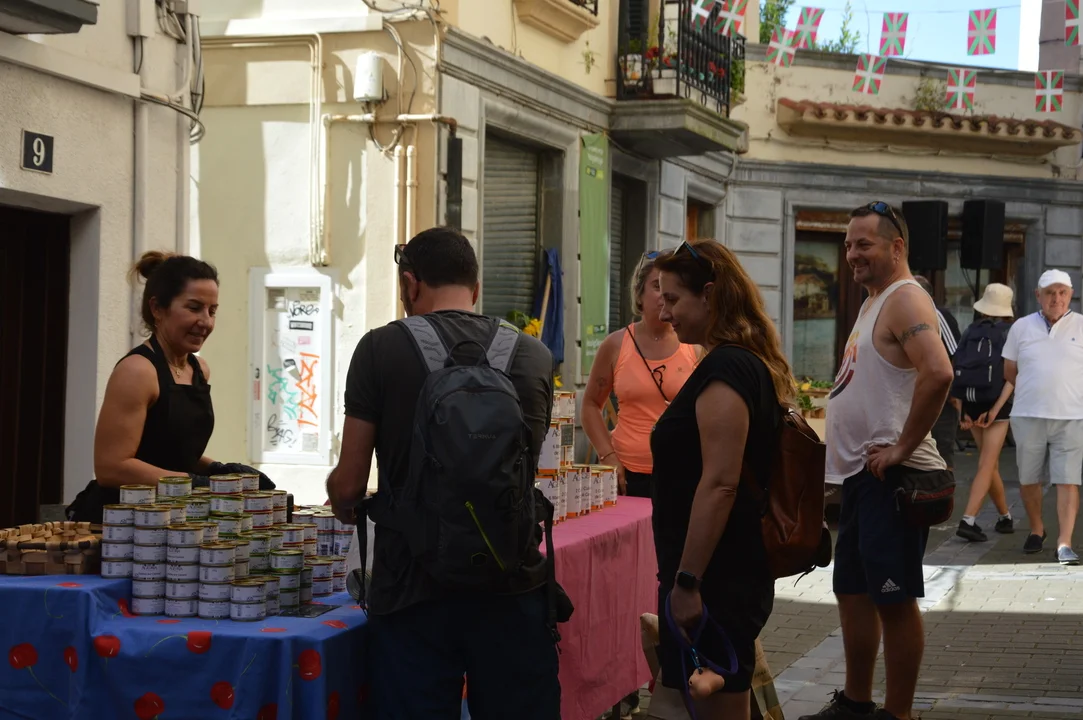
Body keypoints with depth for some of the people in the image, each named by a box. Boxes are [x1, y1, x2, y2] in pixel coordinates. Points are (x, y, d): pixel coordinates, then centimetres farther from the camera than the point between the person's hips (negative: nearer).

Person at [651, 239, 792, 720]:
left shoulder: (724, 369, -16)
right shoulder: (755, 364, 14)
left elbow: (720, 483, -23)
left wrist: (687, 581, -21)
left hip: (716, 583, -10)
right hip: (741, 571, 10)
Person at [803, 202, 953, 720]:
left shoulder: (905, 299, -13)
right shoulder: (874, 301, 18)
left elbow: (938, 372, -29)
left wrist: (903, 448, -24)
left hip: (888, 476, -10)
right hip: (858, 472, 10)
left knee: (894, 598, -4)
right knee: (853, 592, 15)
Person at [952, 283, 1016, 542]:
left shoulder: (970, 333, 7)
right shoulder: (1011, 334, -2)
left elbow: (957, 373, 0)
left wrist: (960, 411, -1)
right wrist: (996, 409, -14)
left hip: (972, 405, 4)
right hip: (996, 406, -4)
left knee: (991, 464, 17)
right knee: (986, 465, -5)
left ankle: (1005, 516, 29)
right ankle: (968, 520, -18)